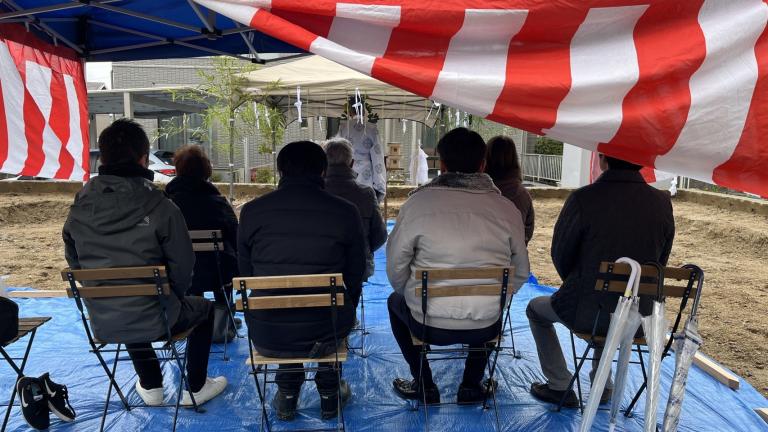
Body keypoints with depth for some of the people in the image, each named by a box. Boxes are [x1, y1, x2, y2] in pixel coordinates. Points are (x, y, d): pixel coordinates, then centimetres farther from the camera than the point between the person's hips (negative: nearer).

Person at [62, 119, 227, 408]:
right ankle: (195, 388, 29)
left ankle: (151, 387, 47)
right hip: (154, 322, -5)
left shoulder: (79, 209, -4)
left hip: (102, 324, 5)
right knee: (203, 308, 25)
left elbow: (75, 264, 8)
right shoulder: (159, 207, -18)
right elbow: (182, 267, -14)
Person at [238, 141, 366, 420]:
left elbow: (246, 277, 9)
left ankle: (287, 397, 41)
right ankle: (329, 395, 43)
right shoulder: (346, 212, -7)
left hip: (266, 336, 2)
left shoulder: (251, 211, -3)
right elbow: (355, 279, 3)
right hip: (325, 334, -1)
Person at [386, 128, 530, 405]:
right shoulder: (508, 209, -5)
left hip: (430, 325, -2)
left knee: (396, 301, 31)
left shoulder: (418, 202, -12)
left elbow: (395, 267, -6)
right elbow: (520, 273, 5)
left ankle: (424, 386, 32)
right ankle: (472, 386, 37)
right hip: (486, 328, 3)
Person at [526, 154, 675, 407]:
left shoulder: (583, 199, -18)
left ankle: (559, 387, 26)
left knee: (536, 309, 24)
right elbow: (660, 262, 7)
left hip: (587, 313, -5)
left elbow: (561, 256, -5)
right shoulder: (663, 202, -5)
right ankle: (602, 384, 43)